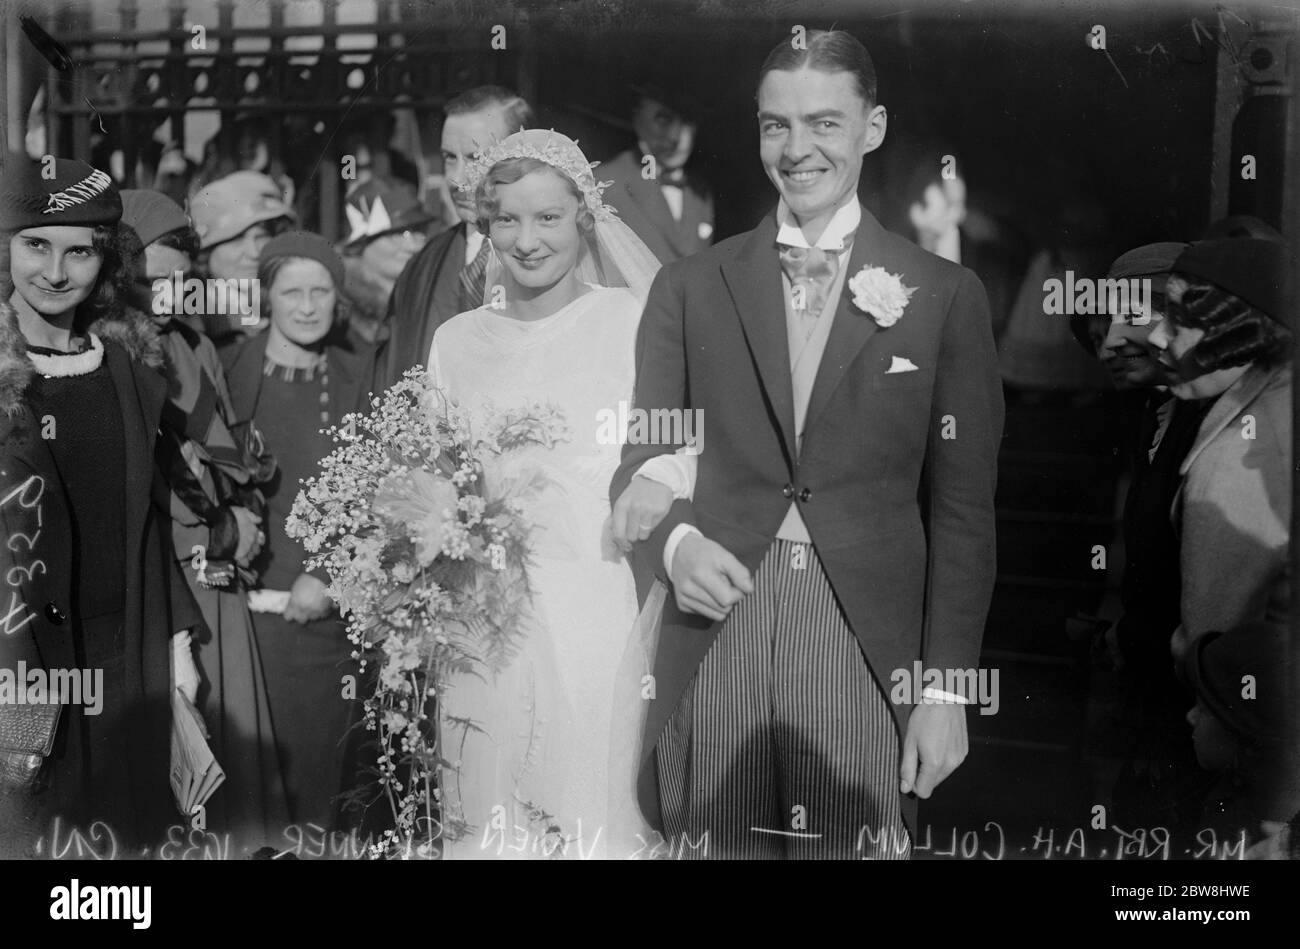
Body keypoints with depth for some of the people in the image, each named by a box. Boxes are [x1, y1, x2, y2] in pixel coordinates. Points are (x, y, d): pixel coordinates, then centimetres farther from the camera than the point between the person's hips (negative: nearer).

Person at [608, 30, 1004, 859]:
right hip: (715, 642, 1)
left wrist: (945, 690, -2)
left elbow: (963, 508, 3)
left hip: (867, 650, -1)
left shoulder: (944, 296, 4)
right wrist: (675, 541, -14)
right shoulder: (692, 287, 8)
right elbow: (642, 457, 8)